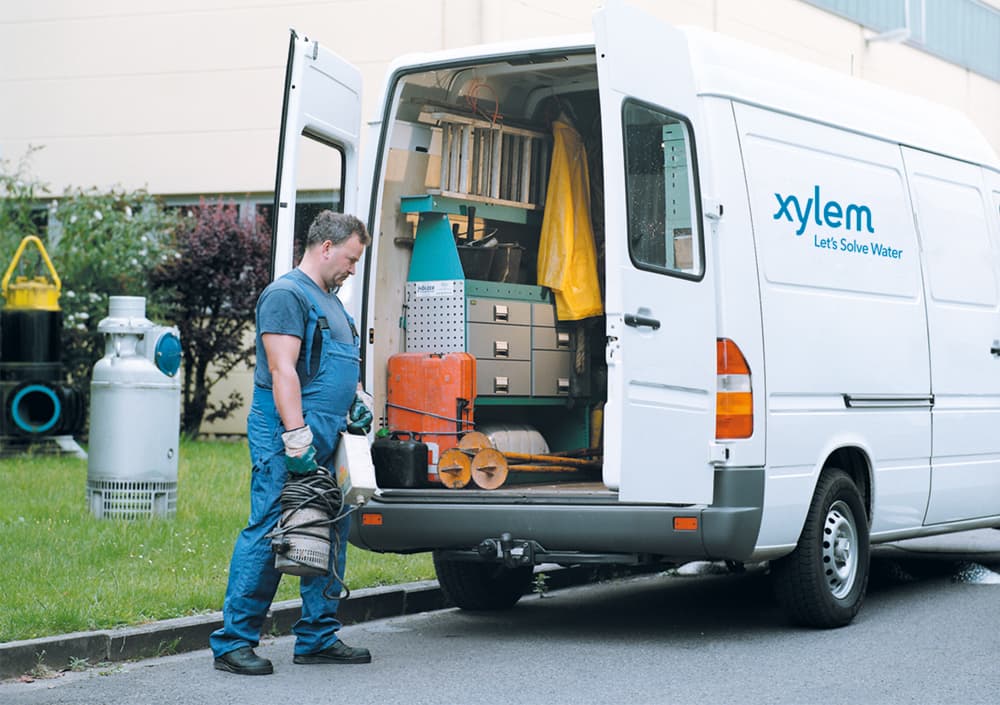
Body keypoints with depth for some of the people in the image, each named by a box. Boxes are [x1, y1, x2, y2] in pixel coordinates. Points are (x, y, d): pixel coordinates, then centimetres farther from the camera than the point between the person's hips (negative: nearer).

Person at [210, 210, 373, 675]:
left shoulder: (330, 302, 23)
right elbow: (282, 369, -17)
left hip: (328, 443, 10)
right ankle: (233, 642, -5)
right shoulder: (287, 294, -8)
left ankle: (318, 638, 19)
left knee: (330, 538, 11)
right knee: (268, 534, -9)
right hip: (289, 443, -10)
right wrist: (296, 436, -23)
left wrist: (357, 403, 16)